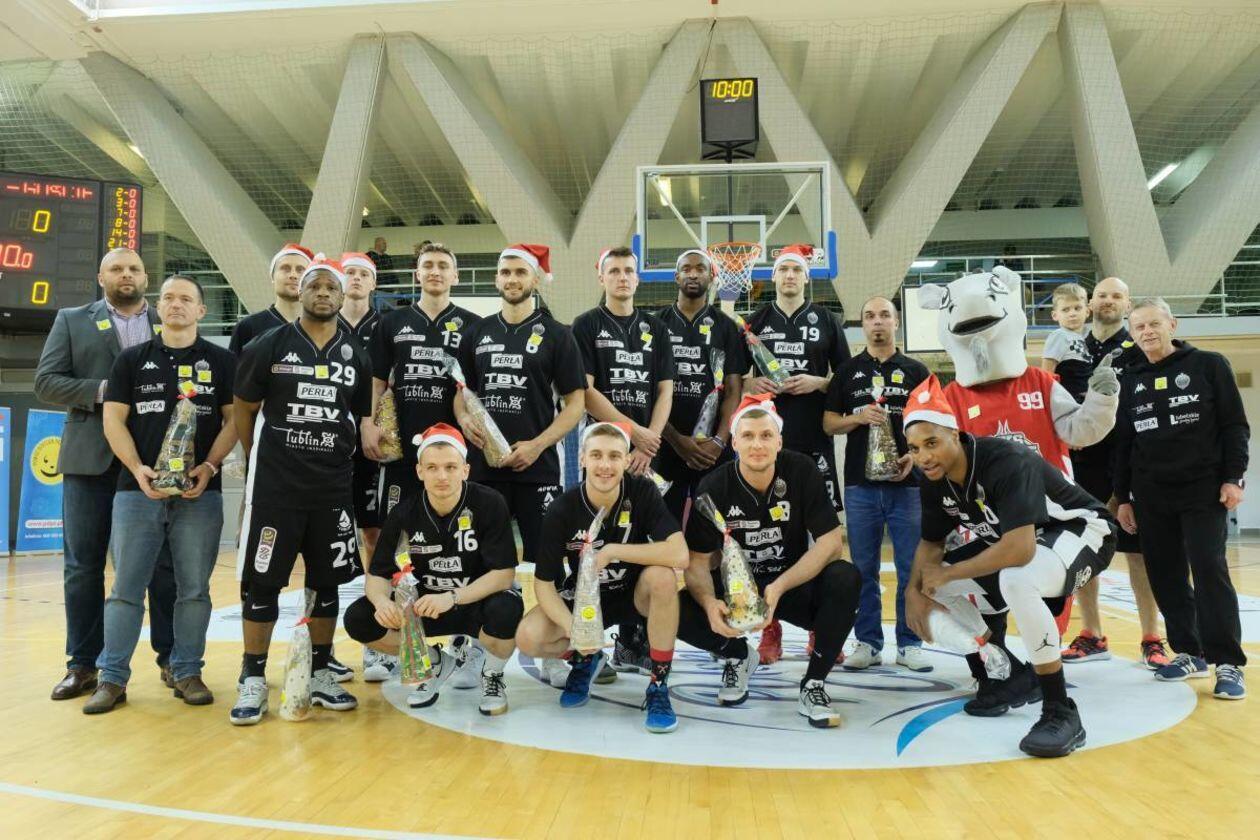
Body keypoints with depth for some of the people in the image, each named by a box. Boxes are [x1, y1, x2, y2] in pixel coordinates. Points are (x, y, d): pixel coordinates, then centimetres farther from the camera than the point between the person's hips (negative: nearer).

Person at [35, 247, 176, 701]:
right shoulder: (71, 320, 11)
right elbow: (46, 381, 2)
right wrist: (103, 391, -12)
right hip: (90, 458, 0)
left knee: (164, 562, 3)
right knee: (83, 565, 6)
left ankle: (170, 657, 13)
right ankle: (82, 664, 17)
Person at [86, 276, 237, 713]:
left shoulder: (221, 360, 8)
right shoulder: (132, 359, 10)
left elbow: (234, 419, 3)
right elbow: (113, 420, 5)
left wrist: (209, 466, -11)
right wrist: (137, 467, -10)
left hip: (199, 492, -1)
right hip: (137, 490, 1)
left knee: (194, 589, 5)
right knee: (126, 588, 3)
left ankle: (187, 672, 15)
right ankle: (112, 677, 12)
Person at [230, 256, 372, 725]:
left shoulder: (355, 357, 7)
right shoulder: (269, 346, -1)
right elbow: (242, 409, 7)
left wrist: (338, 459, 10)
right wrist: (261, 461, 10)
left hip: (334, 489, 3)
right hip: (274, 487, -2)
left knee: (326, 583, 10)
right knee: (262, 581, 2)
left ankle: (320, 674, 23)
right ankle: (253, 680, 15)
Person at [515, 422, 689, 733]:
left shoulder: (643, 491, -20)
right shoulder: (561, 510, -19)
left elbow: (679, 555, -32)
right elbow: (543, 582, -14)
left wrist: (611, 551, -31)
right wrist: (571, 627, -32)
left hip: (635, 593, -1)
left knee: (662, 576, -34)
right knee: (528, 638, -24)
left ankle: (659, 686, -15)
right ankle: (584, 661, 12)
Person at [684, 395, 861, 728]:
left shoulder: (802, 471, -14)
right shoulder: (714, 487, -13)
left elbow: (831, 541, -17)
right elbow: (698, 561, -11)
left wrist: (779, 587, -28)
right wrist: (709, 603, -34)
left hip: (795, 585, 0)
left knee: (845, 579, -30)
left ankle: (812, 686, -12)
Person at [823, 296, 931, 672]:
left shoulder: (916, 370, 8)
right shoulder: (848, 371, 9)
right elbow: (829, 423, 8)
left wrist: (916, 454, -11)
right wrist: (858, 417, -11)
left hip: (907, 482, 0)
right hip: (861, 483, 1)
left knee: (911, 568, 3)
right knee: (863, 569, 6)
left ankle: (909, 644, 14)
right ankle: (868, 643, 15)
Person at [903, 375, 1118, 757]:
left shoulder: (1005, 461, -33)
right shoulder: (934, 481, -9)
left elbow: (1020, 550, -41)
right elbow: (931, 542, 4)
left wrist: (949, 573, -29)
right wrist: (914, 591, -14)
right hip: (1013, 540, 9)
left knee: (1016, 581, -40)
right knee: (929, 589, 1)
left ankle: (1061, 712, -24)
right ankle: (1017, 676, 16)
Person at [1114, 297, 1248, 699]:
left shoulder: (1209, 365, 2)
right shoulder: (1131, 382, 11)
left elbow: (1235, 426, -1)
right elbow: (1124, 444, 12)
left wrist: (1233, 477, -10)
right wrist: (1123, 497, 9)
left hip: (1204, 489, -4)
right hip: (1150, 496, 4)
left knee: (1209, 570, -9)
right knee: (1165, 576, 5)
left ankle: (1228, 662, -1)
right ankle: (1189, 651, 17)